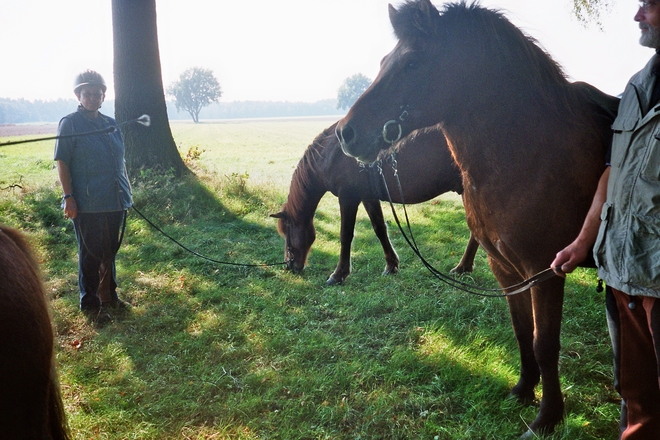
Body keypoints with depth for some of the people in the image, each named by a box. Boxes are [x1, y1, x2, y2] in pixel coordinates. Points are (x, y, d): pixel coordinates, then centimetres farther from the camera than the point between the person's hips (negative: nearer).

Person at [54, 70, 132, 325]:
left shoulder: (111, 124, 13)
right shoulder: (70, 124, -4)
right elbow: (62, 163, -7)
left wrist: (127, 192, 16)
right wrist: (68, 197, -13)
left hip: (115, 202, 6)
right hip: (87, 205, -6)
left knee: (110, 251, 16)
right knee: (90, 255, 2)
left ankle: (109, 297, 31)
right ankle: (90, 305, 14)